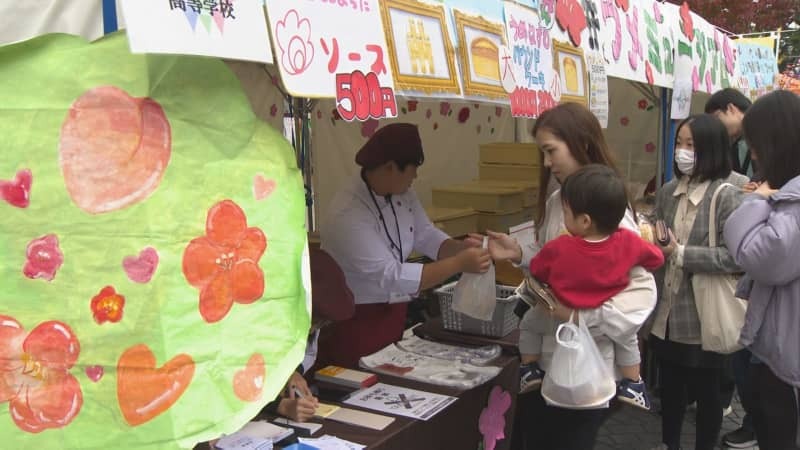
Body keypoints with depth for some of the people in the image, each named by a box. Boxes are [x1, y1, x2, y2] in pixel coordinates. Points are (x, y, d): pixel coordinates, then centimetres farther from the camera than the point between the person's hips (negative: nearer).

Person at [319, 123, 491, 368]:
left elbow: (426, 235, 5)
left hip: (393, 314, 8)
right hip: (355, 322, -8)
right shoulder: (348, 216, -28)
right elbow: (393, 276, -30)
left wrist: (462, 248, -15)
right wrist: (459, 264, -30)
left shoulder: (403, 195, -2)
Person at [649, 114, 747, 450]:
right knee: (669, 385, 20)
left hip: (703, 316, -5)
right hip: (667, 311, 6)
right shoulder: (668, 191, 4)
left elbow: (738, 257, -23)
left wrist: (680, 254, -23)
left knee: (705, 390, 13)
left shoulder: (728, 195, -14)